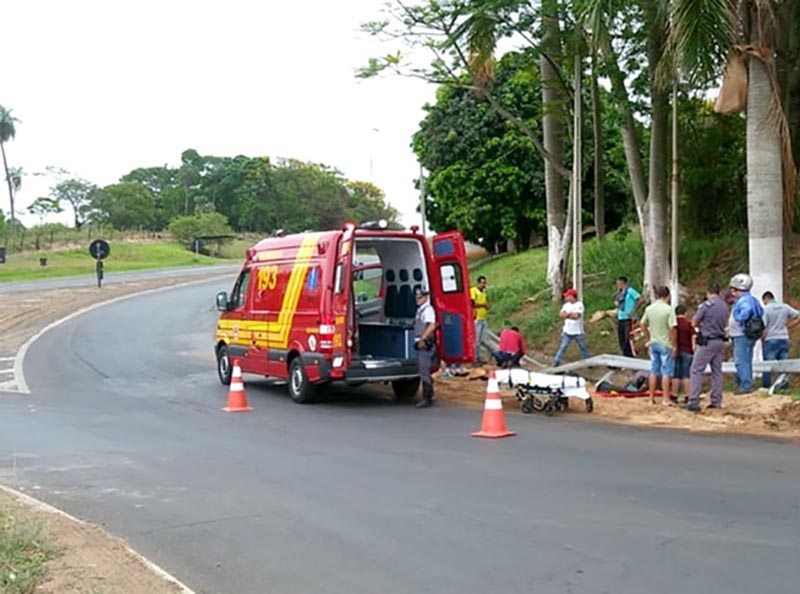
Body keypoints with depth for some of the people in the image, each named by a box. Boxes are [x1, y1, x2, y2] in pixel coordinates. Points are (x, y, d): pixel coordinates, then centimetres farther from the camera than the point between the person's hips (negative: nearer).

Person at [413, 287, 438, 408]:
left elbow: (432, 326, -24)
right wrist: (418, 340, 10)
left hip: (425, 345, -10)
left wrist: (423, 339, -26)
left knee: (424, 372, -10)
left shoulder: (428, 309, -11)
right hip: (420, 345, 10)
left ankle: (426, 398, -8)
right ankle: (429, 397, 23)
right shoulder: (419, 310, 19)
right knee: (424, 372, 15)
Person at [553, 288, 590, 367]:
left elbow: (576, 316, -24)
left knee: (583, 347, 9)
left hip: (578, 332, -3)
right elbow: (561, 314, -5)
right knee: (563, 346, 3)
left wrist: (567, 315, -13)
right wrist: (571, 314, -17)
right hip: (567, 331, 3)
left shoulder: (579, 305, -12)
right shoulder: (566, 305, 5)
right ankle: (556, 362, 7)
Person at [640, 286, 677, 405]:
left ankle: (652, 397, 17)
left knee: (654, 371, 13)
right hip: (666, 345, -5)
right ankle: (665, 399, 3)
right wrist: (675, 346, -12)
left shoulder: (649, 309, 3)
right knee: (666, 372, 2)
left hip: (653, 344, 5)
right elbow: (672, 329, -19)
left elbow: (643, 325, 10)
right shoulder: (668, 309, -15)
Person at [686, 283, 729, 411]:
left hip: (707, 342, -7)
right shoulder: (724, 306, 8)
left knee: (696, 371, -4)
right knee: (717, 371, 12)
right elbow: (724, 323, 16)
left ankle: (693, 402, -10)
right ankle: (716, 402, 14)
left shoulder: (706, 305, -12)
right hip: (720, 341, 7)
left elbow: (694, 323, -8)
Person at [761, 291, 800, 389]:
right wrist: (788, 326, 10)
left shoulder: (766, 309, -9)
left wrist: (762, 340, -1)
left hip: (770, 340, -4)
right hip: (784, 339, 4)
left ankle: (766, 387, 2)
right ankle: (783, 387, 10)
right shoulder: (785, 307, 5)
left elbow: (762, 326, -14)